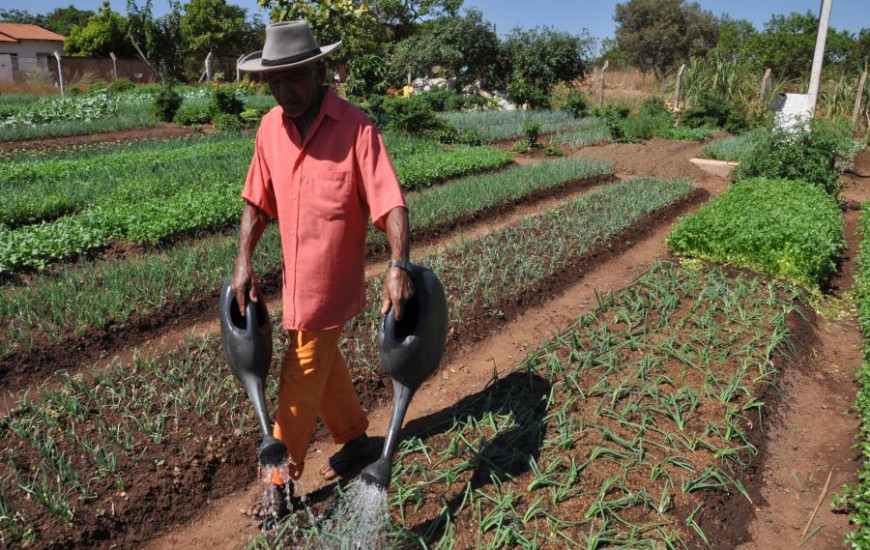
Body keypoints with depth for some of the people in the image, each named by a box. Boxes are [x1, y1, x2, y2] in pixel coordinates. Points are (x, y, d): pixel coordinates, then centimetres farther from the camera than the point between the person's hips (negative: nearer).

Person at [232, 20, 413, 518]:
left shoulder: (355, 128, -18)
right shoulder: (270, 127, 0)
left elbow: (391, 201, -23)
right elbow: (258, 200, 7)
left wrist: (399, 265, -37)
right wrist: (244, 261, -2)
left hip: (331, 283, -6)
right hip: (296, 277, 6)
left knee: (300, 382, 4)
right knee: (323, 364, 21)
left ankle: (282, 483, 22)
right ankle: (356, 439, 43)